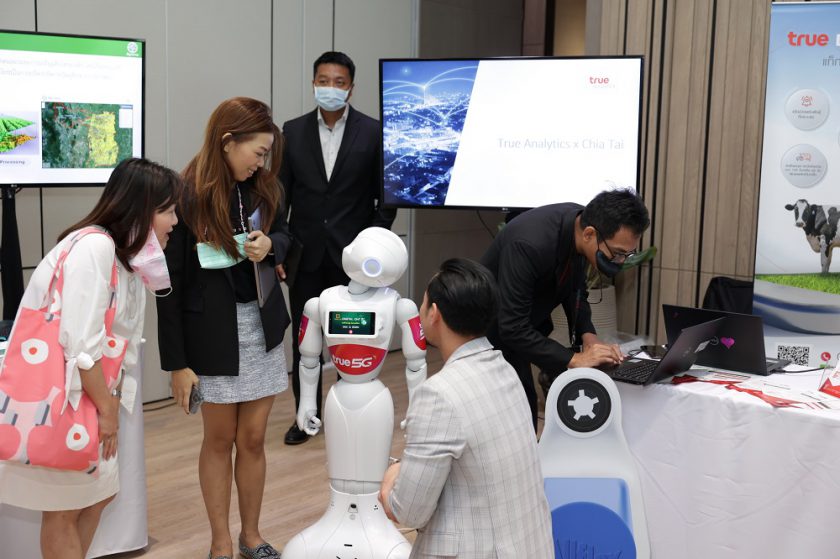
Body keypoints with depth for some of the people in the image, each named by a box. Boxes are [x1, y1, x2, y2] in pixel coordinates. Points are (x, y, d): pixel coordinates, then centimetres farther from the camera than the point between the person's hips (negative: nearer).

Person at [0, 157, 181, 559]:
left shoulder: (127, 255, 7)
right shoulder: (94, 247, -23)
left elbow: (122, 344, 7)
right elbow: (81, 344, -26)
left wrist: (111, 406, 1)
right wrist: (107, 409, -15)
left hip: (85, 393, 9)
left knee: (99, 492, 17)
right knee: (63, 508, 4)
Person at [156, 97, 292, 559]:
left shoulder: (264, 188, -1)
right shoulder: (188, 198, -15)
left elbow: (284, 235, 17)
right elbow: (171, 286, -12)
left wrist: (270, 245, -10)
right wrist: (177, 363, -11)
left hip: (261, 330, 4)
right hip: (213, 335, -4)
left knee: (252, 439, 11)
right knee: (219, 439, 10)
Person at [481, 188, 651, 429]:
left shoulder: (582, 223, -12)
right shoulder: (528, 244, -35)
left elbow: (575, 289, 5)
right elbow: (512, 328, -33)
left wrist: (588, 335, -10)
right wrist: (572, 359, -31)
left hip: (519, 330, 7)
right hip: (491, 334, -7)